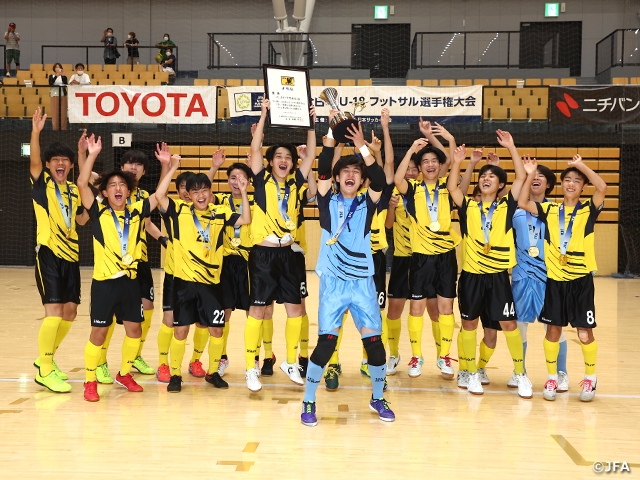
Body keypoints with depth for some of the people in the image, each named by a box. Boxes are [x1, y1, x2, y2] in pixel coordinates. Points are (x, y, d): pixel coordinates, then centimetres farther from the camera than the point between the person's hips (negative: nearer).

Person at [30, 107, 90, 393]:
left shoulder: (73, 190, 12)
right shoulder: (42, 183, -2)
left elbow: (82, 219, 18)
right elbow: (33, 162, -20)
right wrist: (35, 132, -33)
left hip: (70, 255, 6)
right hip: (49, 254, -6)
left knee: (70, 311, 10)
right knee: (54, 311, -13)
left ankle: (46, 358, 29)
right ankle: (44, 371, -2)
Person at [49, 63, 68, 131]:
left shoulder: (63, 76, 11)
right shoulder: (51, 76, 8)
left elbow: (66, 84, -5)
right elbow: (50, 83, -10)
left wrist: (63, 75, -13)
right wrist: (56, 76, -19)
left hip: (63, 94, 1)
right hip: (55, 94, -1)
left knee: (63, 111, -2)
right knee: (55, 111, -5)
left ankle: (63, 127, 0)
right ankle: (55, 127, -3)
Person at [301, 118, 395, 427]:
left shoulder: (367, 204, 6)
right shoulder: (328, 201, 4)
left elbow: (380, 179, -11)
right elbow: (323, 169, -10)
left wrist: (362, 146, -21)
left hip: (363, 282, 2)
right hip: (333, 282, -2)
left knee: (374, 340, 2)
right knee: (326, 341, -8)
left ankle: (377, 398, 23)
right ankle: (308, 402, 6)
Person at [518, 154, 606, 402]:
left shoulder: (588, 210, -1)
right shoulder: (550, 209, 5)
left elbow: (602, 187, -19)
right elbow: (522, 203, -4)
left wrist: (581, 166, -16)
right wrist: (530, 176, -12)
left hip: (581, 279, -2)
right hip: (554, 279, 2)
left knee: (585, 333, 2)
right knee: (553, 330, 8)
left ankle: (590, 379, 21)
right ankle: (552, 378, 23)